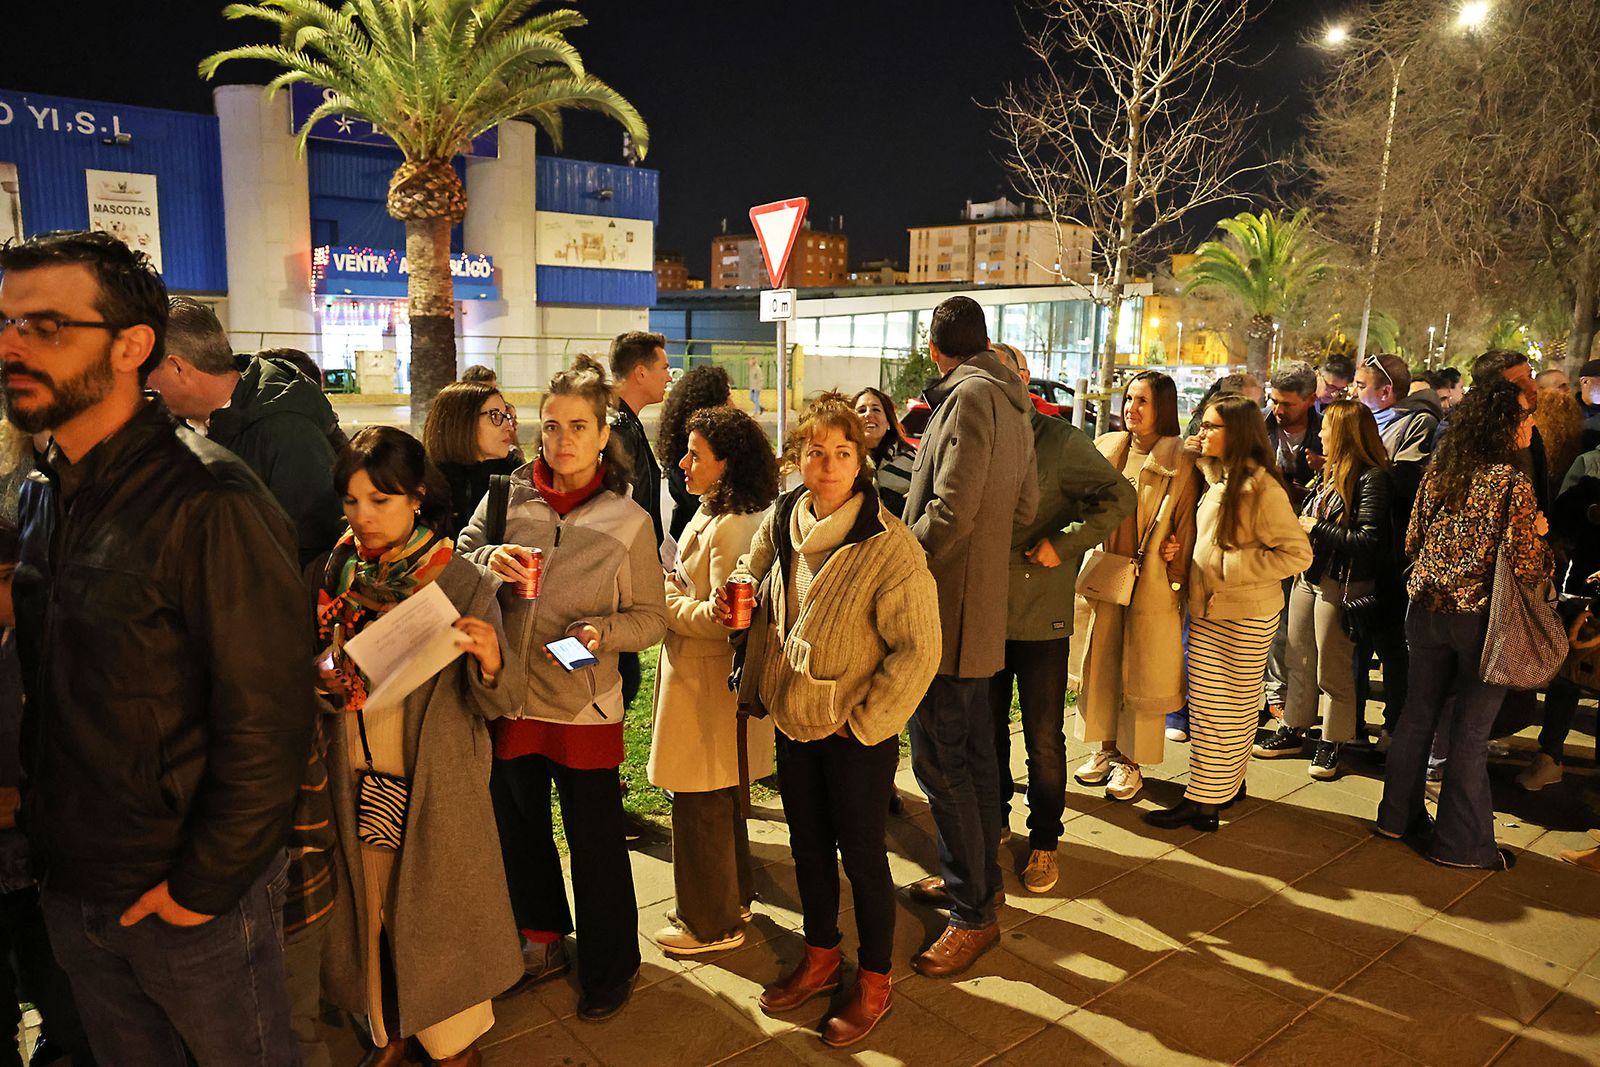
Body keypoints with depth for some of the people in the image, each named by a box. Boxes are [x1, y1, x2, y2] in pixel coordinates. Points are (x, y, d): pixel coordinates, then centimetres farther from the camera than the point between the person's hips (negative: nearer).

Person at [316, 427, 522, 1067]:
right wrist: (322, 682, -10)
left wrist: (490, 660, -36)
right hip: (357, 780, 4)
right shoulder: (336, 576, 0)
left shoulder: (461, 584, -13)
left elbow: (499, 705, -15)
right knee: (371, 909, 18)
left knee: (438, 912, 10)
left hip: (438, 783, -4)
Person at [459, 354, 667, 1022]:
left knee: (595, 841, 9)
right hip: (508, 697, 3)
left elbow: (651, 617, -3)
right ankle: (543, 942, 44)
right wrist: (488, 560, -18)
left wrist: (603, 631, -22)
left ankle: (609, 967, 31)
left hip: (584, 705, -3)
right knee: (519, 829, 20)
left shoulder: (628, 521, -6)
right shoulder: (509, 497, -1)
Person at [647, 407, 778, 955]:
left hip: (706, 682, -10)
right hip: (707, 677, 10)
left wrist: (666, 597, -14)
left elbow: (723, 618, -26)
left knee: (700, 806, 5)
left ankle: (712, 923, 22)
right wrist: (675, 589, 1)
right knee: (721, 801, 23)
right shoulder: (713, 516, 9)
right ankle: (733, 894, 39)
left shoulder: (730, 528, -23)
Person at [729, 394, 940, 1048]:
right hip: (792, 723, 6)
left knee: (862, 858, 9)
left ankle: (874, 983, 31)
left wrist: (864, 722, -15)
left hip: (857, 735, -6)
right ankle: (821, 960, 42)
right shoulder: (780, 522, -3)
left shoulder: (890, 546, -21)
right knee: (808, 847, 20)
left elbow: (918, 650, -19)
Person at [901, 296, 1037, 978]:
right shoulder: (1009, 400, 14)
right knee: (973, 750, 18)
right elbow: (1025, 507, 16)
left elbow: (949, 513, -23)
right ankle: (976, 877, 32)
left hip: (947, 606, -10)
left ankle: (974, 911, 7)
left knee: (939, 758, -3)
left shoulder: (970, 395, -15)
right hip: (980, 605, 10)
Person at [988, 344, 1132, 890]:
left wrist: (1063, 544, -17)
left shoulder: (1059, 440, -7)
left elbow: (1118, 497, -9)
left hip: (1041, 617, -4)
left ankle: (1044, 840, 23)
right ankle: (994, 819, 36)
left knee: (1043, 738, 7)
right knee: (987, 728, 17)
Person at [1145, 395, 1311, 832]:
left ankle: (1203, 803, 8)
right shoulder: (1217, 478, 8)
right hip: (1207, 610, 8)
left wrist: (1232, 567, -18)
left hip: (1245, 617, -8)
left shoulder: (1261, 488, -17)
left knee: (1227, 710, 1)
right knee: (1206, 705, 13)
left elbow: (1297, 553, -17)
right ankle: (1228, 783, 28)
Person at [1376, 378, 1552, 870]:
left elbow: (1412, 543, 7)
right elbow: (1527, 568, -16)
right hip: (1481, 618, -5)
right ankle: (1461, 842, 16)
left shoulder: (1439, 472, 0)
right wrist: (1539, 534, 2)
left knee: (1418, 714, 16)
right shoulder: (1512, 483, -16)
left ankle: (1399, 815, 28)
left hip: (1429, 609, 5)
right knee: (1470, 730, 5)